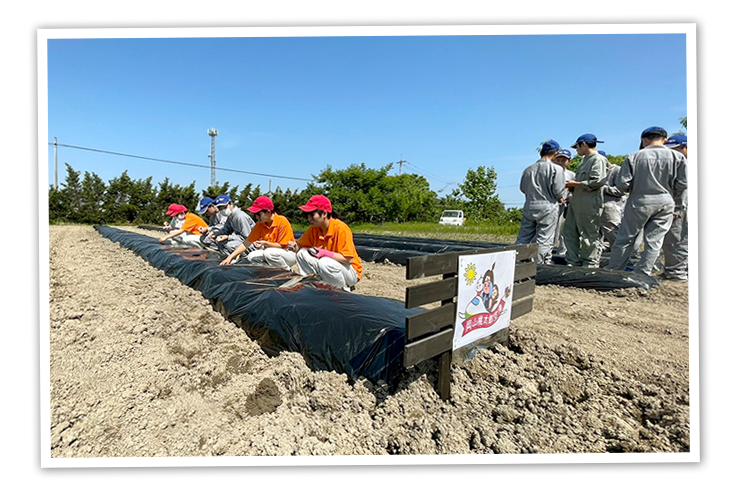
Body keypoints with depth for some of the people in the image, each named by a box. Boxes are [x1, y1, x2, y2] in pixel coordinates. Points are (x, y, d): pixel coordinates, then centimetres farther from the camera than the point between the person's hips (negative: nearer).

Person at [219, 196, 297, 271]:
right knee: (251, 257, -15)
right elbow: (246, 244, -1)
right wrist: (230, 257, -9)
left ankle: (288, 271, -12)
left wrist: (265, 243, -27)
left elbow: (282, 245, -15)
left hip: (289, 254, -6)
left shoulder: (282, 222, -17)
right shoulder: (259, 225, 0)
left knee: (269, 252, -33)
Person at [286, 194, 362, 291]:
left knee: (325, 262, -36)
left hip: (351, 273, -6)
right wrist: (295, 246, -20)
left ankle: (343, 290, -11)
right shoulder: (313, 229, -4)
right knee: (302, 253, -9)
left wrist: (325, 253, -33)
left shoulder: (341, 229, -24)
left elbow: (348, 259, -27)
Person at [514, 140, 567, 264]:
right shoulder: (556, 169, -7)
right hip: (548, 207, -4)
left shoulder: (528, 169, 6)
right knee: (543, 239, 2)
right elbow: (558, 190, -9)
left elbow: (522, 188, 12)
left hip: (529, 206, 4)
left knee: (523, 237, 10)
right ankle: (538, 264, 4)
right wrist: (559, 199, 10)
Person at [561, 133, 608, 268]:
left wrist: (575, 183, -12)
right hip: (576, 202, 10)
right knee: (569, 233, 8)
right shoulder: (585, 160, 22)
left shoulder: (598, 159, -7)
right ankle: (573, 262, 15)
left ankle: (589, 264, 8)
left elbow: (597, 181, -18)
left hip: (589, 204, -10)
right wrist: (571, 186, 7)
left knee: (589, 236, -2)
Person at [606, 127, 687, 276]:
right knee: (654, 241, 8)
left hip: (639, 202, -2)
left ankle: (613, 271, 14)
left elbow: (622, 184, -10)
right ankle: (642, 274, 10)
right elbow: (682, 184, 0)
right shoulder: (677, 156, 0)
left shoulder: (634, 157, -7)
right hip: (665, 203, 2)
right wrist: (676, 203, 14)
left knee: (625, 238, 7)